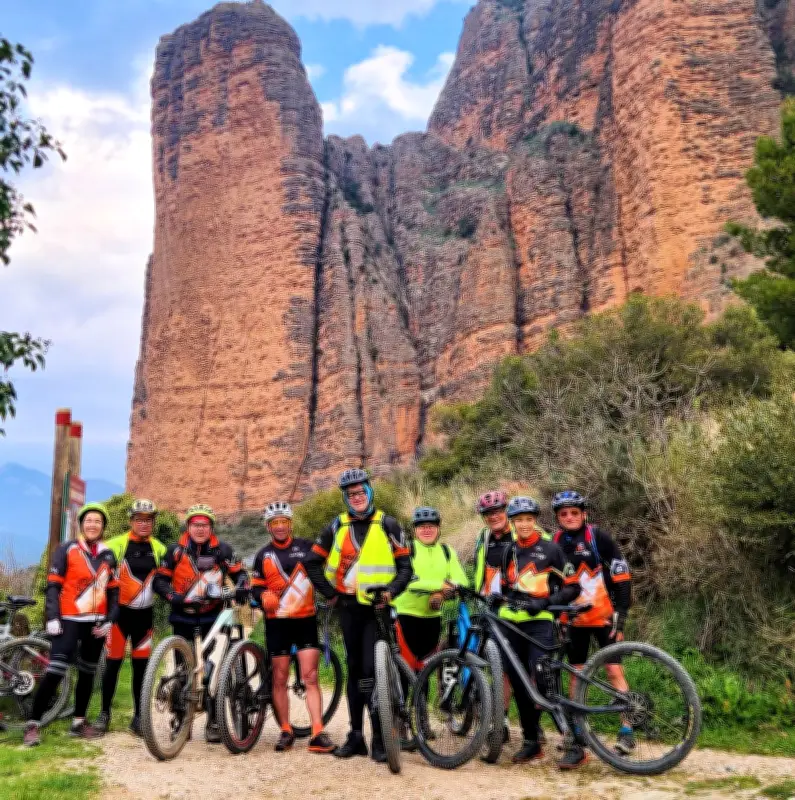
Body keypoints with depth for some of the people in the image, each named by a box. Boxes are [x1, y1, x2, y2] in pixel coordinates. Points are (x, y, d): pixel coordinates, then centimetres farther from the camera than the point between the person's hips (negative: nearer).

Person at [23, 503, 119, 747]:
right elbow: (53, 586, -4)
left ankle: (79, 722, 23)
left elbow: (113, 591, 12)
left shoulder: (108, 556, 10)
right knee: (55, 672, -14)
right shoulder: (67, 550, -2)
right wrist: (52, 617, -12)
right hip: (70, 620, -5)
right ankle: (33, 724, -8)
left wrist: (109, 620, 3)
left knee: (87, 672, 12)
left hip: (96, 622, 5)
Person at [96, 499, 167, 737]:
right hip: (120, 611, -3)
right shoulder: (117, 544, -8)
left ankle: (138, 716, 14)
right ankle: (105, 713, 16)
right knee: (113, 662, 2)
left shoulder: (158, 548, 6)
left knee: (141, 665, 6)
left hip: (145, 614, 3)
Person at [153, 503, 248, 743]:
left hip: (212, 614, 0)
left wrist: (241, 589, -19)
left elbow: (239, 573, 2)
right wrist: (173, 596, -22)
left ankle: (213, 722, 5)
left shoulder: (221, 550, -6)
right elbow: (160, 580, -4)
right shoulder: (176, 551, -5)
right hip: (183, 615, 0)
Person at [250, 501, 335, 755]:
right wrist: (263, 596, -11)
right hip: (277, 621, 2)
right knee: (280, 679, 6)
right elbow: (256, 586, 10)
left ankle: (318, 734, -8)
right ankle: (286, 731, 18)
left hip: (306, 619, -2)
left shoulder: (305, 547, 2)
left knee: (310, 677, -6)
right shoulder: (263, 555, 9)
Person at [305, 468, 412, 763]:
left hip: (378, 606, -3)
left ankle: (380, 738, -3)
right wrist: (330, 593, 6)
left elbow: (405, 566, 0)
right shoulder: (336, 526, 7)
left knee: (372, 669, -11)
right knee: (355, 670, 11)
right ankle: (355, 735, 19)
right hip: (349, 606, 3)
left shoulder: (388, 525, 0)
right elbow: (313, 564, 12)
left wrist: (390, 591, -15)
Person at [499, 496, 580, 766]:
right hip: (511, 624, 5)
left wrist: (546, 602, -17)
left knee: (543, 681, -18)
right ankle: (530, 741, 18)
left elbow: (572, 587, -3)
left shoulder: (550, 549, -2)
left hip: (540, 624, -5)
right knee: (518, 683, 7)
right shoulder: (509, 550, 14)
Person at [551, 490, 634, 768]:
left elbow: (622, 578, -10)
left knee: (614, 671, -6)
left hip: (603, 617, -3)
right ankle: (578, 742, 8)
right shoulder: (554, 543, 1)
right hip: (573, 620, 4)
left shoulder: (598, 537, -10)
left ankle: (626, 731, 6)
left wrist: (620, 616, -14)